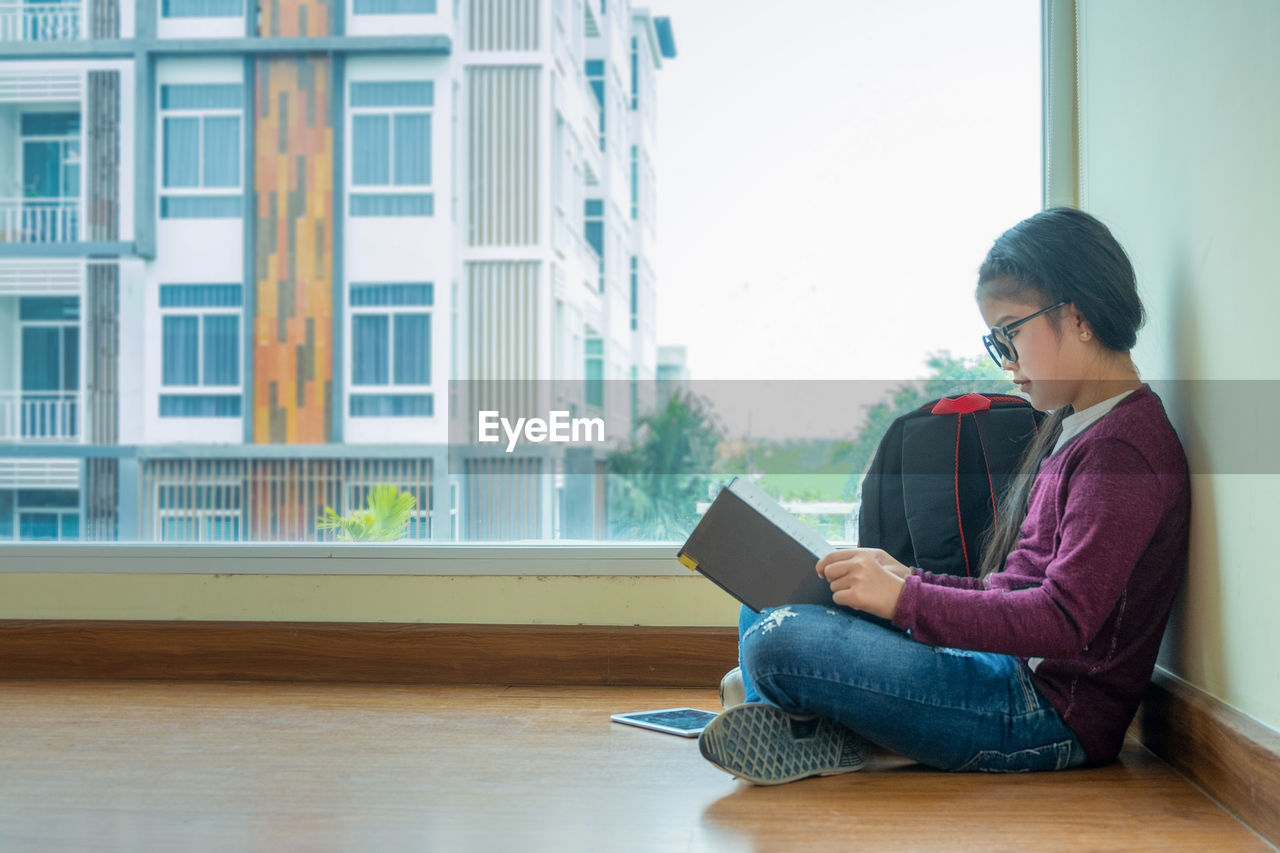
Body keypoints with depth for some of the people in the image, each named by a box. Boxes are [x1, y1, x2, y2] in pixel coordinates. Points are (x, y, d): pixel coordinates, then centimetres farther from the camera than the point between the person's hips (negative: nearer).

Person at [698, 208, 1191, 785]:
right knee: (765, 607, 14)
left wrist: (906, 599, -24)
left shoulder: (1122, 450, -15)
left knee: (779, 643, -27)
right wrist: (906, 578, 6)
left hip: (1051, 711, -11)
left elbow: (1065, 620, -24)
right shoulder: (1075, 430, 17)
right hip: (1011, 668, 11)